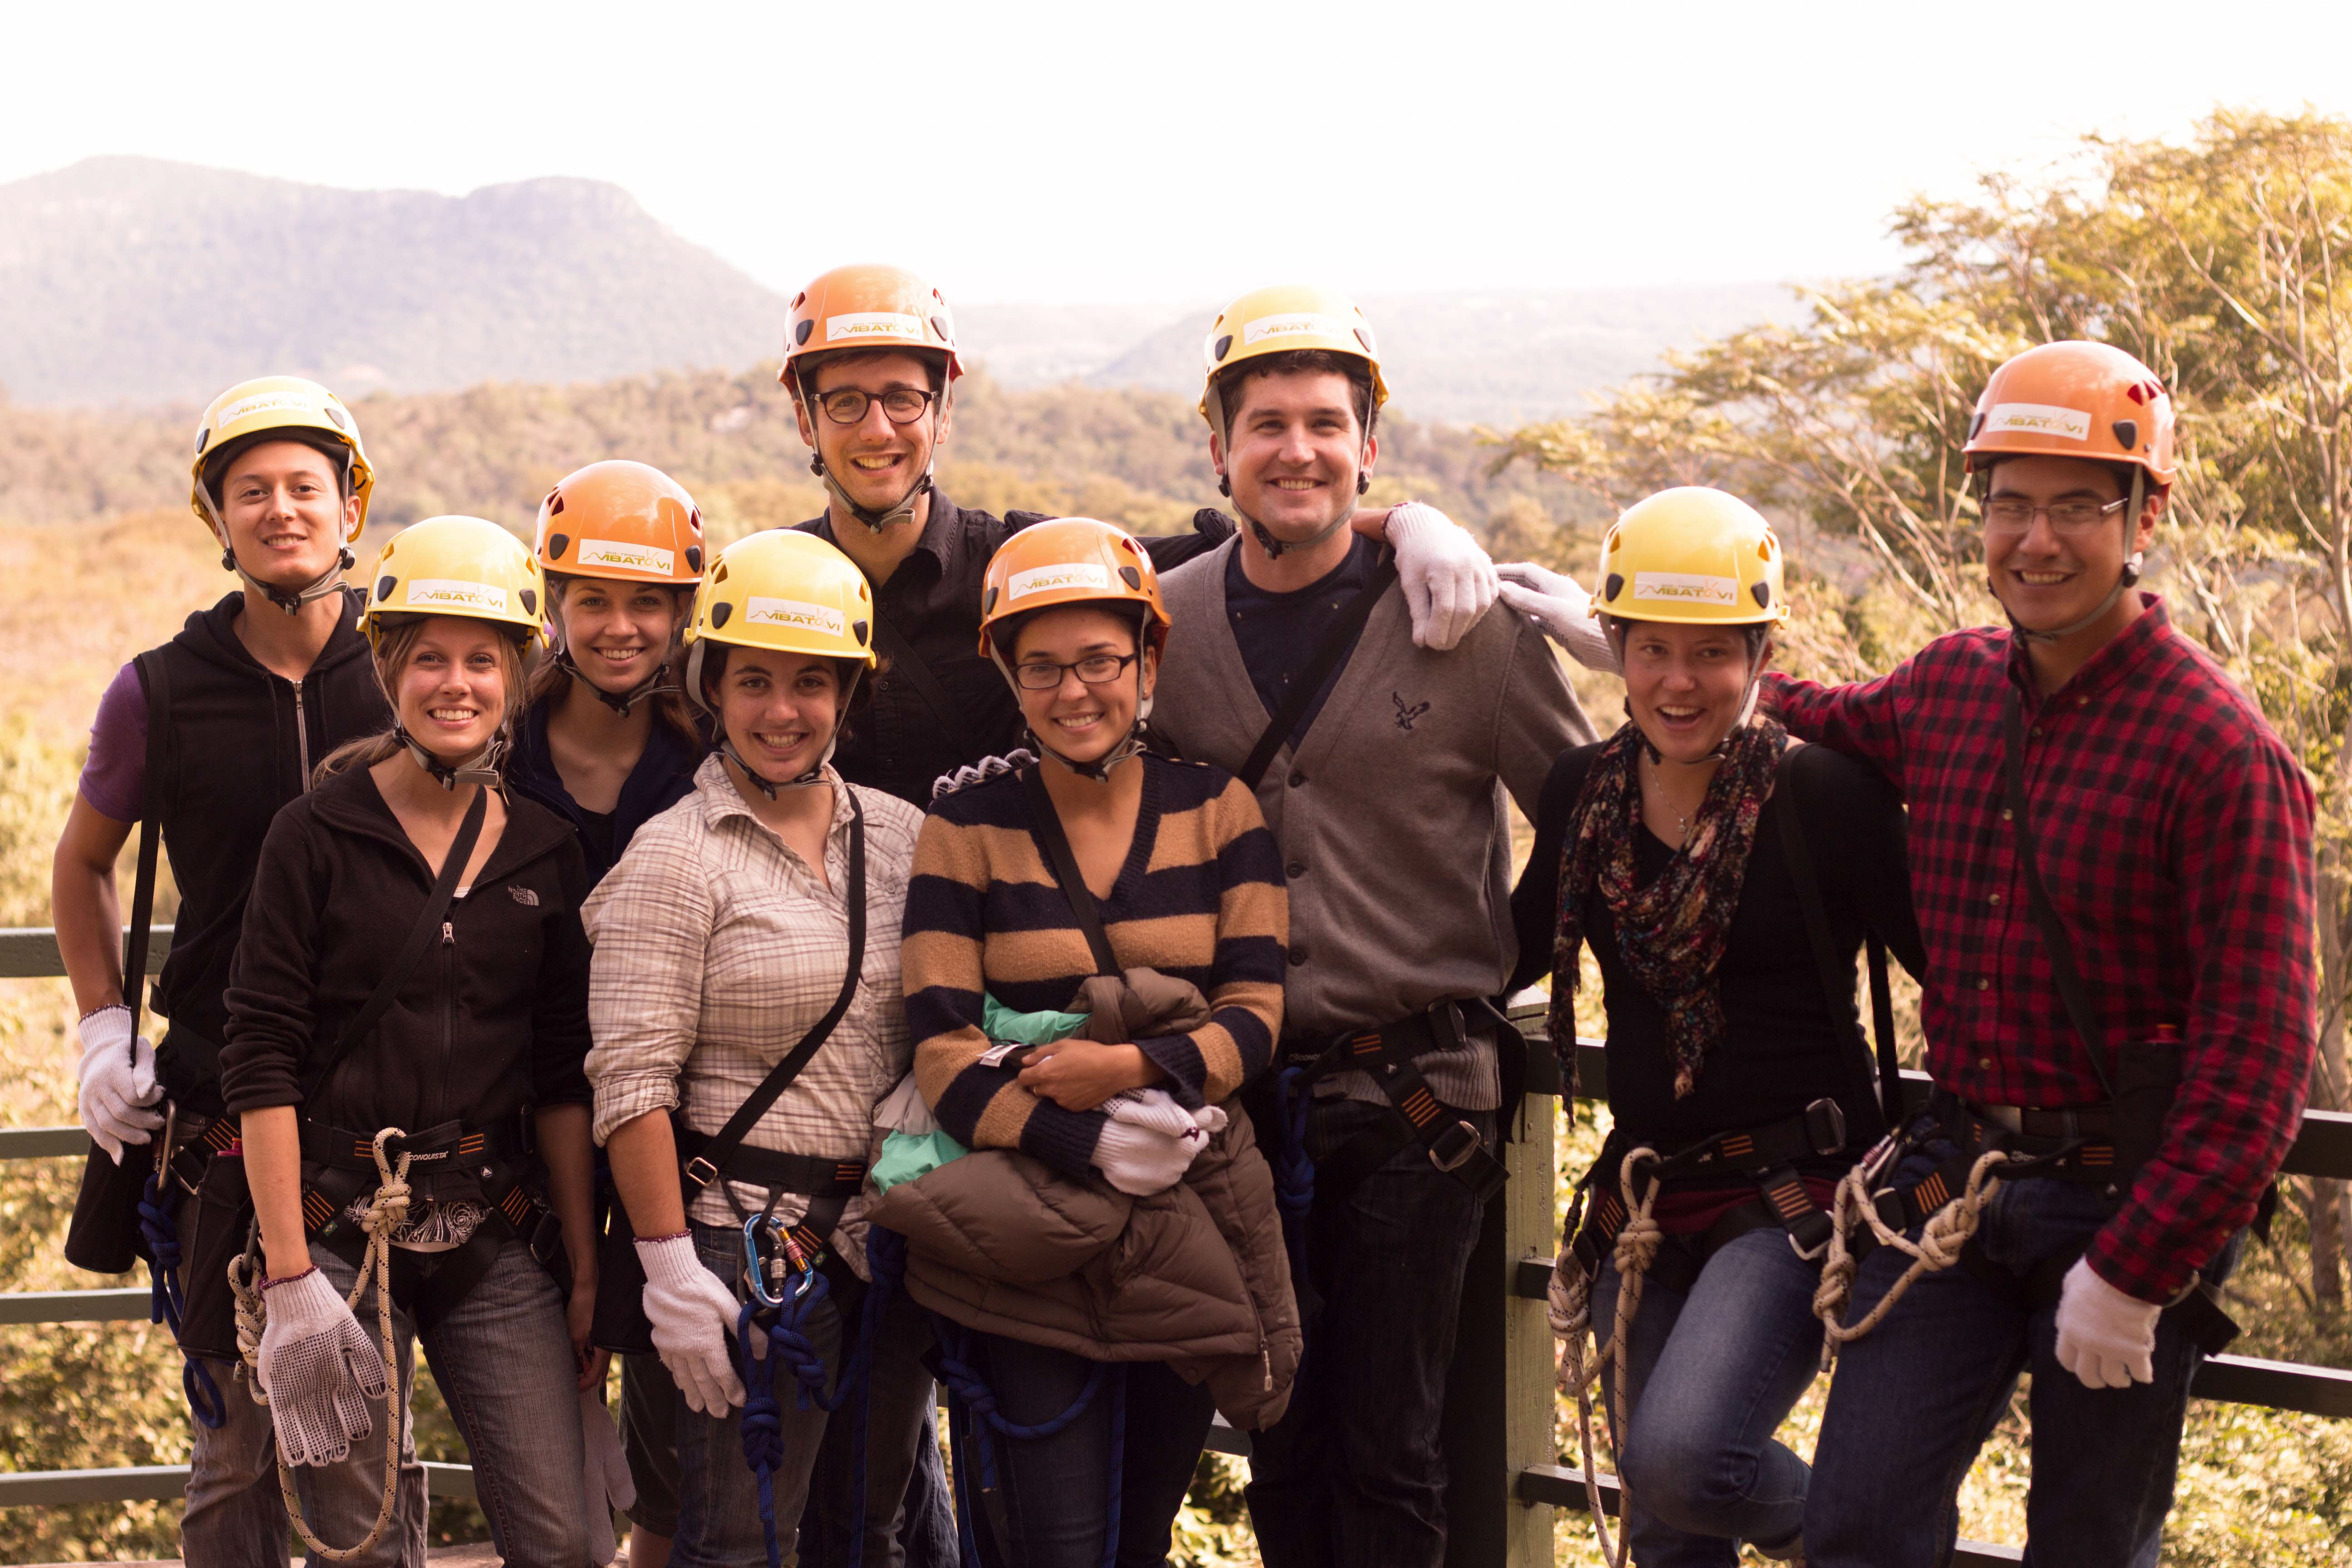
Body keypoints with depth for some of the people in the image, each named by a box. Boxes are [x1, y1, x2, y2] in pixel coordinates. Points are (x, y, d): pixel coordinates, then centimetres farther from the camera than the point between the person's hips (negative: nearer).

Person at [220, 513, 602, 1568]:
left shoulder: (545, 853, 7)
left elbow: (561, 1081, 10)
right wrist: (290, 1279, -12)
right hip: (336, 1220, -3)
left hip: (498, 1234, 3)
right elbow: (261, 1064, -7)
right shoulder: (318, 834, -4)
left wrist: (586, 1271, 8)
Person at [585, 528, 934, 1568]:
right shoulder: (675, 859, -8)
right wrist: (672, 1270, -16)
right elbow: (632, 1083, -12)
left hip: (897, 1237, 6)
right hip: (753, 1238, -6)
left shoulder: (900, 836, 9)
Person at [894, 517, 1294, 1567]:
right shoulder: (968, 832, -1)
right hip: (1021, 1234, -2)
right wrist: (1096, 1146, -22)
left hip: (1187, 1227, 3)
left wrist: (1130, 1067, -19)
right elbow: (944, 1059, -8)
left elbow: (1257, 1016, 0)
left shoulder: (1217, 812, 5)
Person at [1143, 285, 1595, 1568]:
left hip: (1414, 1092, -3)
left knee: (1386, 1451, 1)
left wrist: (1483, 965, -1)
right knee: (1279, 1442, 12)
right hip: (1242, 1090, 3)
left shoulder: (1468, 622, -6)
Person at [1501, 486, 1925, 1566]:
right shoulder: (1584, 793, 5)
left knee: (1678, 1452, -24)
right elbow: (1512, 951, 19)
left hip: (1794, 1193, -6)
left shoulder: (1823, 795, -10)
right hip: (1645, 1196, 6)